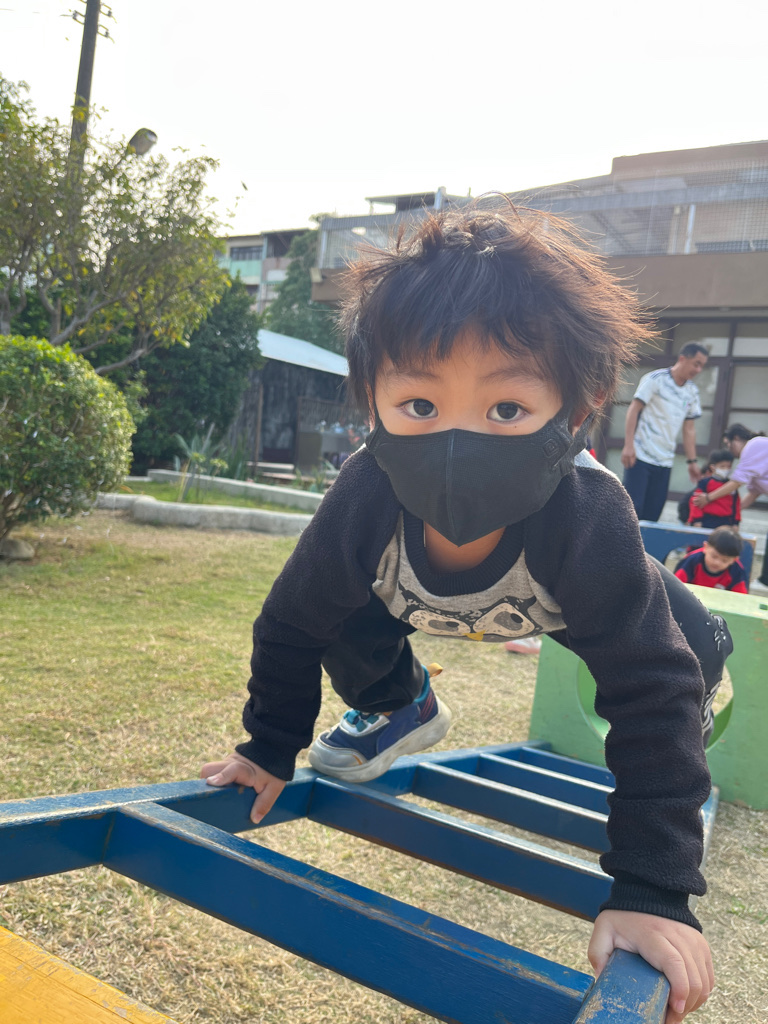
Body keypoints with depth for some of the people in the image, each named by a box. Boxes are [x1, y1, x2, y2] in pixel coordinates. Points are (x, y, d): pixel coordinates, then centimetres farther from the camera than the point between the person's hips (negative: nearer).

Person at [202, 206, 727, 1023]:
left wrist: (653, 891, -38)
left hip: (569, 594, 0)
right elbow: (292, 625, -22)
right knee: (347, 618, -17)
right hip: (403, 588, 1)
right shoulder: (365, 503, -41)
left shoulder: (589, 525, -46)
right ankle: (395, 711, 16)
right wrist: (269, 750, -10)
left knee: (680, 655, -10)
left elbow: (650, 696, -37)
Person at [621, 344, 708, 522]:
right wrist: (628, 445, -18)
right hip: (641, 456, -6)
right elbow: (633, 410, -9)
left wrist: (692, 461, 10)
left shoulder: (692, 392, 12)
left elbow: (689, 429, 15)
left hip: (665, 461, 6)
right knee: (633, 507, -10)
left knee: (652, 514, 3)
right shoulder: (655, 379, -5)